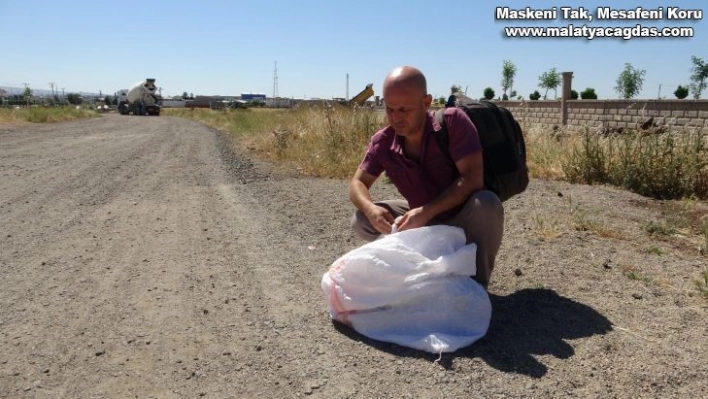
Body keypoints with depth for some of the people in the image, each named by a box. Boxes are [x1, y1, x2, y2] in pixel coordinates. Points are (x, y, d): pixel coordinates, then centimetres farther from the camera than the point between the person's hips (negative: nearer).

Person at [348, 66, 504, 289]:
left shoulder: (453, 122, -25)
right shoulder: (382, 142, -13)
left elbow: (472, 178, -31)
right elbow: (358, 183, -7)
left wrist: (427, 211, -39)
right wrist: (370, 208, -31)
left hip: (462, 218, -4)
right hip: (422, 218, 4)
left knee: (486, 203, -37)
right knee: (361, 222, -11)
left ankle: (476, 284, -13)